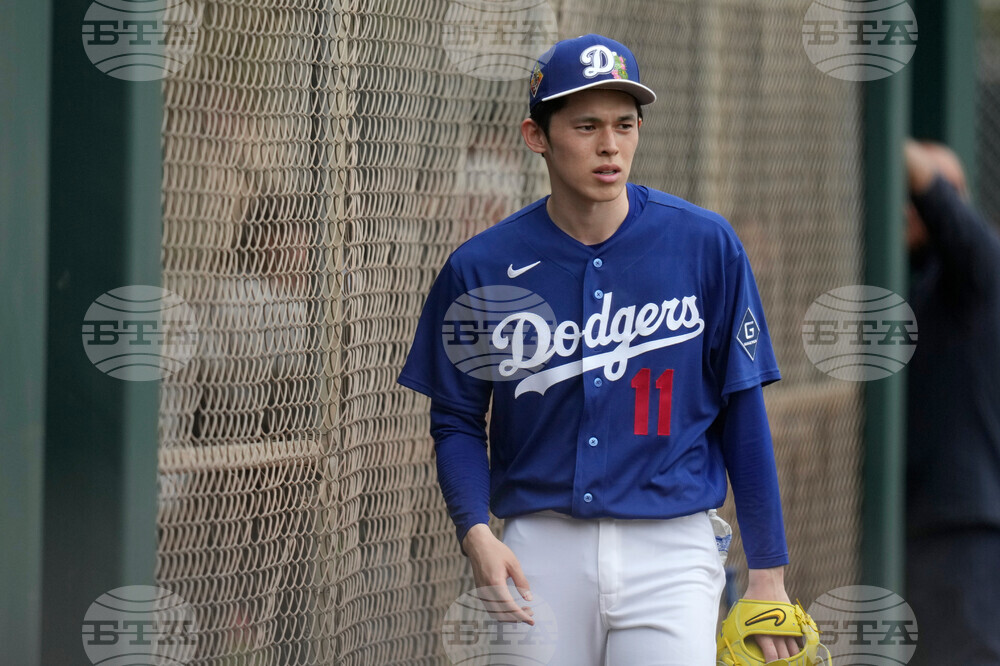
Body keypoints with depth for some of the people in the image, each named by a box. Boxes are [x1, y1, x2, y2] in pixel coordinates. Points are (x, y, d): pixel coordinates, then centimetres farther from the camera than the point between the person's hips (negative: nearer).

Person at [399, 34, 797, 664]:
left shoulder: (706, 246, -1)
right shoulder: (481, 269, 0)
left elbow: (742, 414, 3)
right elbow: (457, 420, 7)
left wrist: (768, 571, 2)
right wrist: (477, 532, -11)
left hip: (671, 550, -1)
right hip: (539, 550, 1)